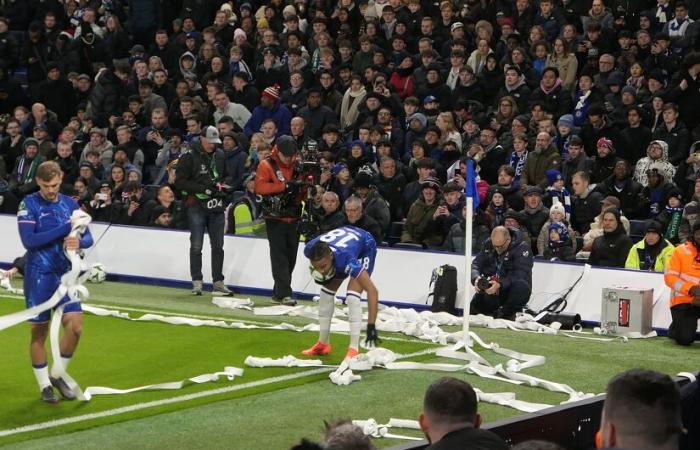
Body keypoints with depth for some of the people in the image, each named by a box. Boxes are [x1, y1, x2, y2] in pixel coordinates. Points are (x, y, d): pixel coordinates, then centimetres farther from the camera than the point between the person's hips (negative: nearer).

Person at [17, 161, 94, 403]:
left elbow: (88, 237, 6)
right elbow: (28, 240, -18)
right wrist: (64, 229, -22)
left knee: (75, 326, -8)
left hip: (65, 274, 3)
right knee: (39, 331, 3)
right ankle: (45, 385, 17)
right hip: (39, 276, -3)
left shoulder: (70, 204, 6)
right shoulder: (29, 204, -6)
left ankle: (58, 375, 14)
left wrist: (79, 242, -19)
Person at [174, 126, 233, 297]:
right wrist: (204, 188, -16)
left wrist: (223, 186, 2)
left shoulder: (220, 155, 11)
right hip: (197, 206, -4)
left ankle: (218, 283, 11)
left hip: (216, 207, 5)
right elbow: (180, 182, -10)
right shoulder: (189, 156, -5)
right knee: (196, 246, -2)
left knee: (218, 246, 5)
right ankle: (197, 282, 4)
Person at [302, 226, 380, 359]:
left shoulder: (345, 258, -46)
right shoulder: (309, 249, -32)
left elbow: (372, 290, -45)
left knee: (352, 296, -22)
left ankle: (354, 349, -20)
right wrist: (318, 274, -15)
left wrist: (371, 325, -47)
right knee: (327, 291, 4)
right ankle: (323, 344, 18)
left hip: (365, 247, -6)